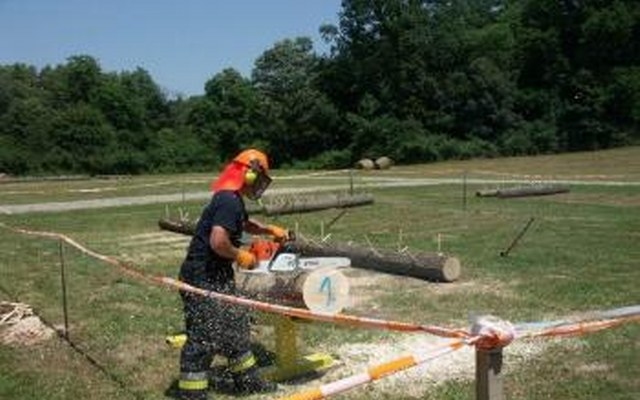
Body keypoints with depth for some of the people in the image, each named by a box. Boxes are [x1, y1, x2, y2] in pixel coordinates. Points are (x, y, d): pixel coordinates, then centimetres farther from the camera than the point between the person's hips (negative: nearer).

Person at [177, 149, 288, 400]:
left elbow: (246, 224, 32)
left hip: (219, 277, 11)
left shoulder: (233, 200, 11)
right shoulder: (229, 202, -21)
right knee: (203, 338, -4)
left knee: (236, 327, 19)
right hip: (203, 279, -11)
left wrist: (270, 230, 18)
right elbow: (218, 242, -32)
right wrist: (241, 256, -15)